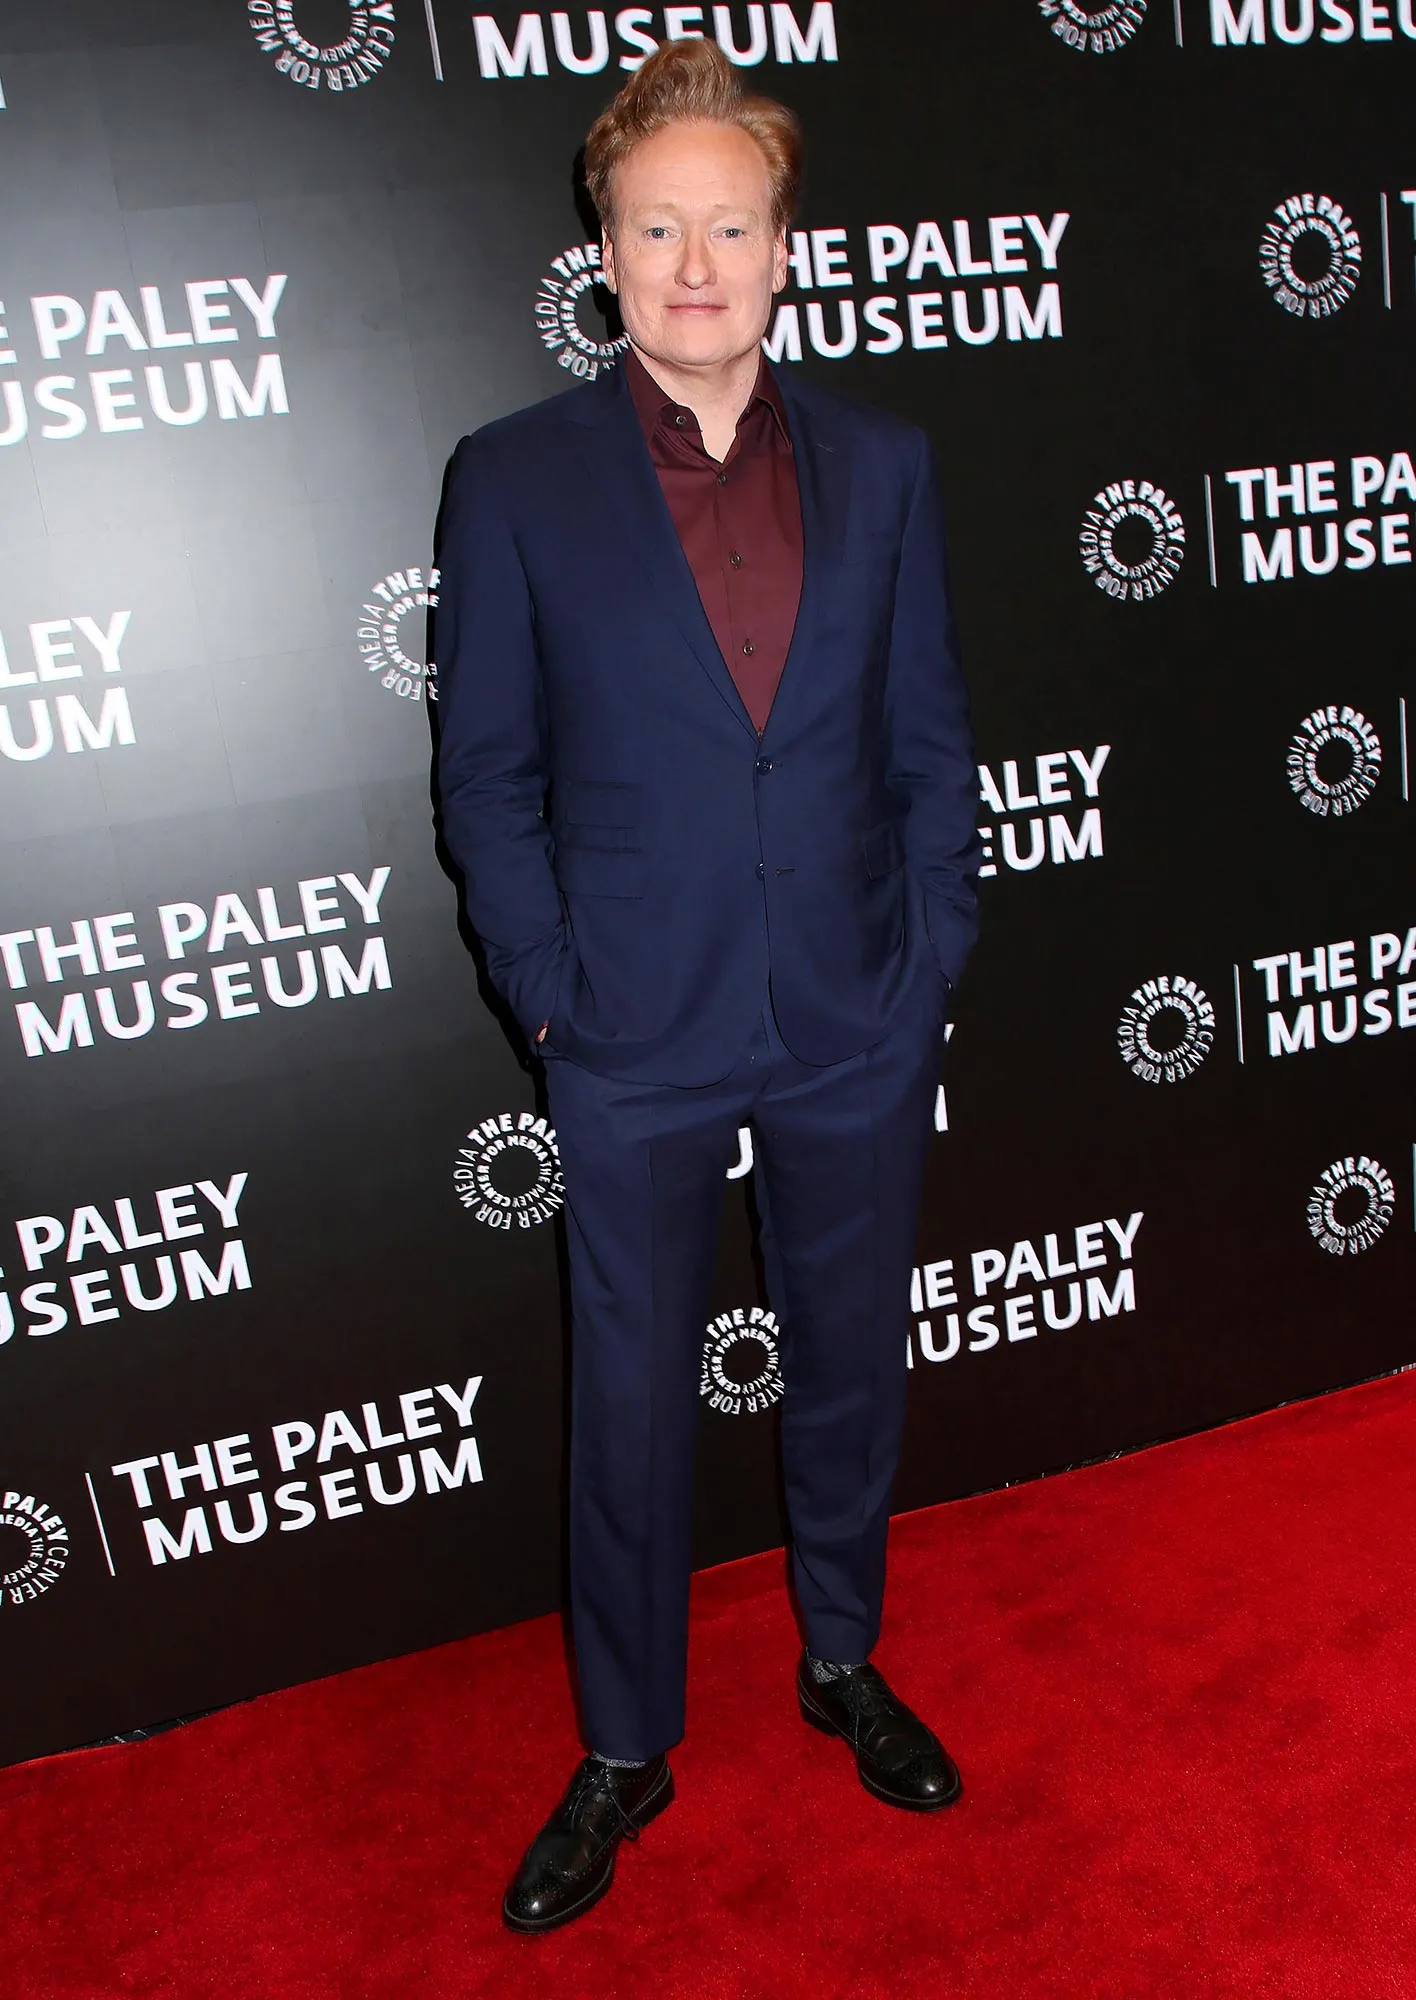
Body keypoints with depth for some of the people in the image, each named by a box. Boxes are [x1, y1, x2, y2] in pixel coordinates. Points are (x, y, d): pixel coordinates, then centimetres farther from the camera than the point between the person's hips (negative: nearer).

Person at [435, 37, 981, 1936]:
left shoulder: (881, 464, 3)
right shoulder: (514, 480, -4)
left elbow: (932, 741, 5)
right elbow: (487, 776, -2)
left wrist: (929, 963, 0)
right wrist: (551, 997, -6)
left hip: (858, 1031, 3)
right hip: (638, 1044, -2)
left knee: (852, 1364, 18)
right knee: (631, 1402, 10)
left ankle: (845, 1661, 44)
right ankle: (626, 1750, 33)